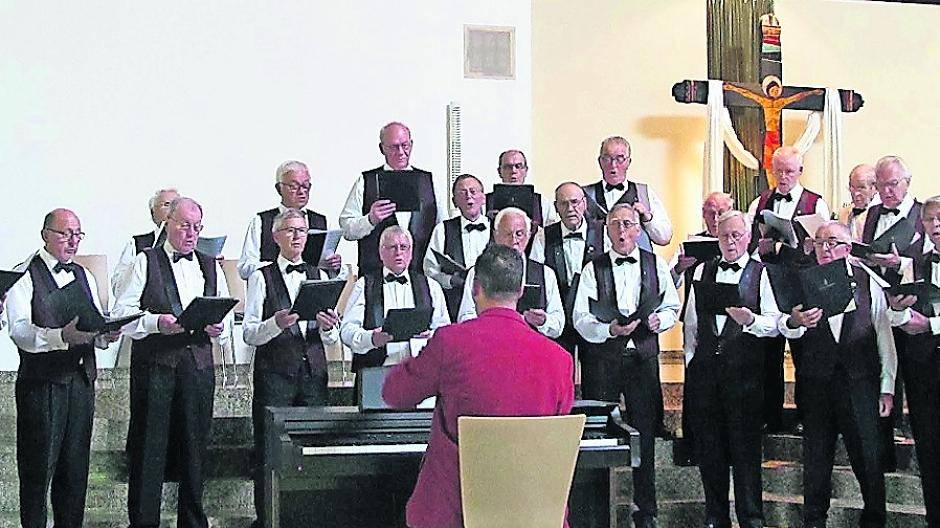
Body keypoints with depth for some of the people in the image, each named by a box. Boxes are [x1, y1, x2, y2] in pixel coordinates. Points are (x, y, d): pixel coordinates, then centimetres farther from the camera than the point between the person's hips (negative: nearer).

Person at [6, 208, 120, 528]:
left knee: (75, 467, 9)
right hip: (40, 383, -6)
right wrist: (63, 336, -31)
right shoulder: (25, 275, -4)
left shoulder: (84, 276, 17)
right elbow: (19, 331, -16)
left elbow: (97, 330, 16)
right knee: (38, 468, -3)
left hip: (81, 379, 6)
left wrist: (106, 334, -8)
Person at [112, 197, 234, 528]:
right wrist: (156, 322, -20)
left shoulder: (210, 266, 17)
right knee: (148, 447, -2)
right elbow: (122, 314, -4)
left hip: (198, 364, 4)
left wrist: (218, 328, -7)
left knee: (195, 446, 6)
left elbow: (227, 318, 15)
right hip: (154, 364, -4)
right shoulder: (146, 262, 3)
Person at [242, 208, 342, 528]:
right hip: (274, 374, -3)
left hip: (313, 371, 3)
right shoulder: (262, 277, 3)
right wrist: (276, 324, -21)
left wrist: (328, 327, -11)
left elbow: (332, 339, 12)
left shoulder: (319, 277, 14)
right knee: (270, 451, -2)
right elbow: (249, 334, -3)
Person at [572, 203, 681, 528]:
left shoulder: (656, 265, 7)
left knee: (645, 434, 6)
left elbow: (672, 308, 10)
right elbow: (581, 319, -7)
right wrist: (610, 329, -24)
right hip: (602, 358, -2)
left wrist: (659, 320, -11)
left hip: (643, 358, 2)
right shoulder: (593, 269, 0)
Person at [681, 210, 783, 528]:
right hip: (704, 368, 4)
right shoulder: (702, 271, 14)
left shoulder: (761, 274, 2)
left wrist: (749, 320, -24)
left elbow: (775, 325, -6)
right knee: (708, 446, 7)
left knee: (745, 447, -4)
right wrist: (692, 359, 10)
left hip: (743, 370, -4)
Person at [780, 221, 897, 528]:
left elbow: (885, 338, 5)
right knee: (816, 459, 8)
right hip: (816, 385, 1)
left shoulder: (868, 284, 4)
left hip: (860, 384, -1)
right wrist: (793, 322, -35)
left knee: (868, 457, -2)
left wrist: (887, 387, 2)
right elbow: (787, 328, -10)